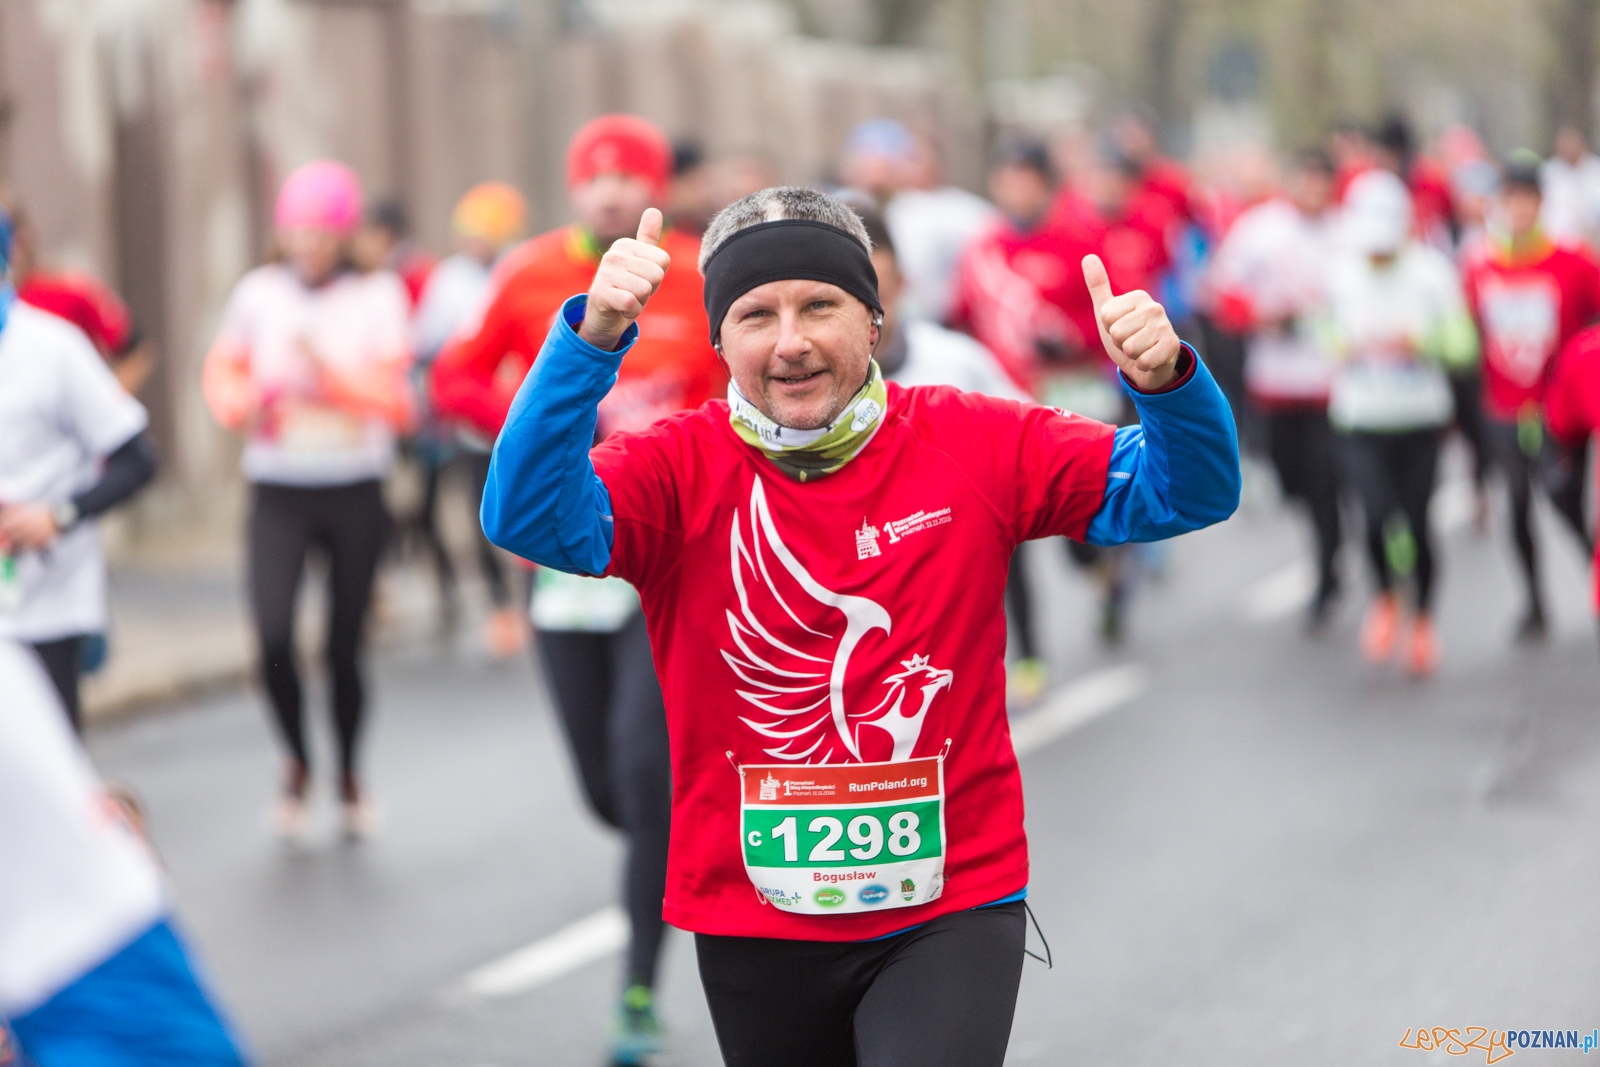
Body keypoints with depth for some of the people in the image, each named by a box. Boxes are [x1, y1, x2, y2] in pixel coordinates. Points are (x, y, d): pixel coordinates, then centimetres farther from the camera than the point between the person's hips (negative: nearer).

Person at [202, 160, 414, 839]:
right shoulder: (258, 293, 2)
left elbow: (395, 401, -7)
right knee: (274, 634, -17)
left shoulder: (378, 297, -1)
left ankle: (349, 775, 30)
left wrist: (326, 365, -21)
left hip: (355, 494, 0)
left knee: (345, 644, 4)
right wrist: (243, 405, -7)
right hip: (279, 494, 0)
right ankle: (297, 761, 11)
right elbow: (222, 371, 15)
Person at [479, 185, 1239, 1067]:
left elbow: (1186, 493, -2)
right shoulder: (682, 470, -6)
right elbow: (528, 519, -24)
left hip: (952, 908, -1)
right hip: (751, 922, 2)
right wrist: (593, 338, -35)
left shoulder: (974, 445, -3)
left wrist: (1166, 383, -23)